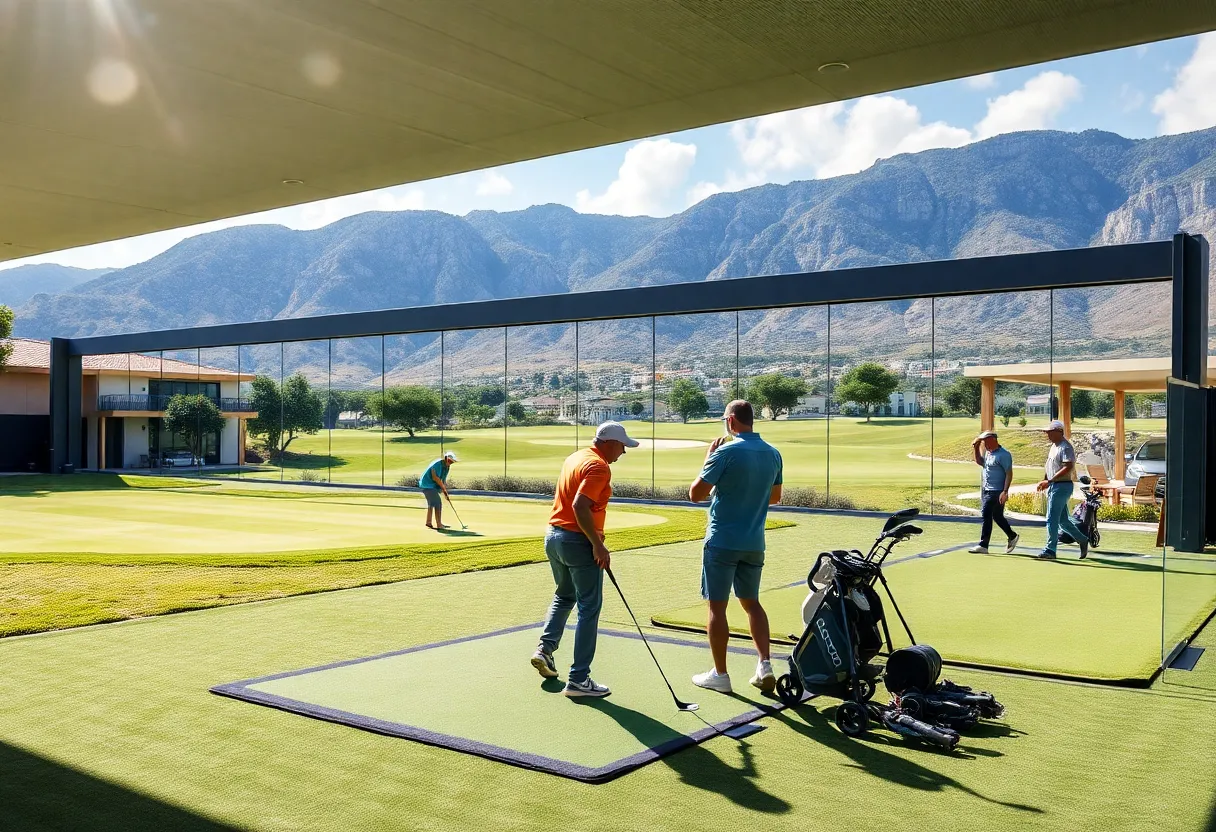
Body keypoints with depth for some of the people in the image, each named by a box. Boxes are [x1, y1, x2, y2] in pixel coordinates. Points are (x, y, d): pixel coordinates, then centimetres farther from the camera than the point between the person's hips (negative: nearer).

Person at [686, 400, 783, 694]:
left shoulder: (726, 452, -15)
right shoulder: (773, 454, 5)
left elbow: (696, 494, -13)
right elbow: (775, 496, 17)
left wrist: (708, 458, -1)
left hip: (722, 541, -6)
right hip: (754, 543, 6)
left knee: (717, 606, 3)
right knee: (751, 602, 17)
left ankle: (720, 675, 8)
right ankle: (764, 665, 7)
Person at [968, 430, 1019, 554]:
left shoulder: (1003, 455, -14)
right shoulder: (988, 452, 12)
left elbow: (1009, 474, -17)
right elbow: (979, 462, 30)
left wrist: (1005, 491, -24)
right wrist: (976, 448, 15)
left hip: (996, 492, -9)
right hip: (986, 490, 9)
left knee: (986, 516, -10)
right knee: (997, 516, 16)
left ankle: (983, 545, -8)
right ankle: (1012, 536, 32)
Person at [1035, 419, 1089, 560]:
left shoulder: (1065, 447, -15)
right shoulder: (1054, 446, 16)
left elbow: (1069, 467, -25)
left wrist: (1049, 481, -25)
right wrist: (1045, 481, 8)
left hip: (1062, 486, -10)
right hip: (1054, 486, 10)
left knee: (1052, 519, -7)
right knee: (1062, 519, 15)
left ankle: (1050, 550, -2)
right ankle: (1083, 540, 27)